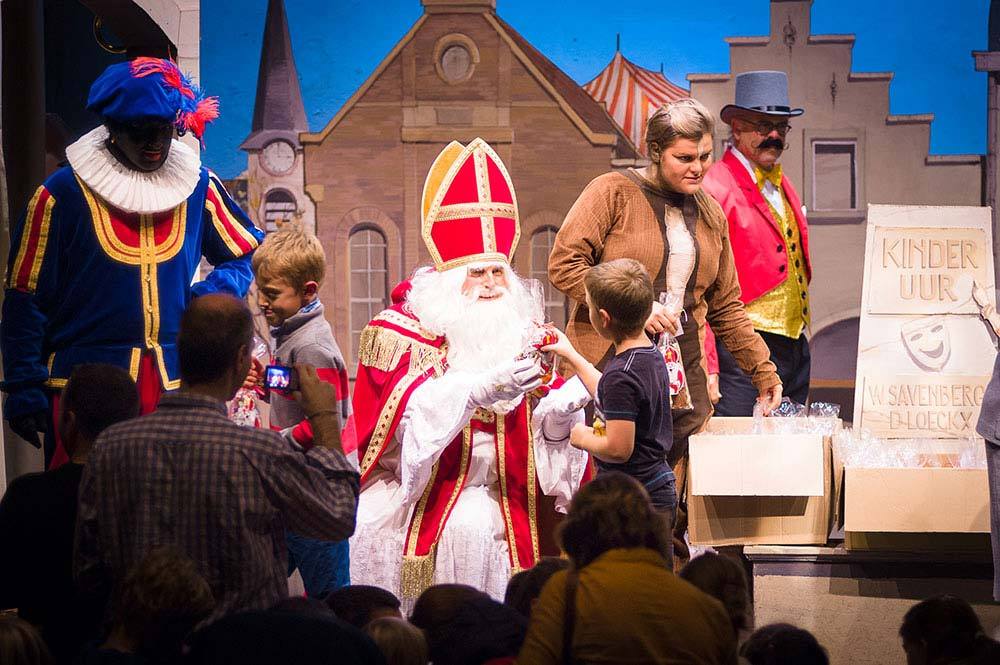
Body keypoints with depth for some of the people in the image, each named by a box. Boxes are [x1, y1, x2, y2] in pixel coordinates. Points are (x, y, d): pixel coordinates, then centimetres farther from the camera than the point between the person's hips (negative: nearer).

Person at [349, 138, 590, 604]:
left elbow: (546, 427, 6)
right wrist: (481, 388, -34)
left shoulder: (521, 332, 11)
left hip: (502, 508, 3)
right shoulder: (401, 330, -2)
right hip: (419, 508, -3)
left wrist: (567, 401, -18)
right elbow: (407, 410, -19)